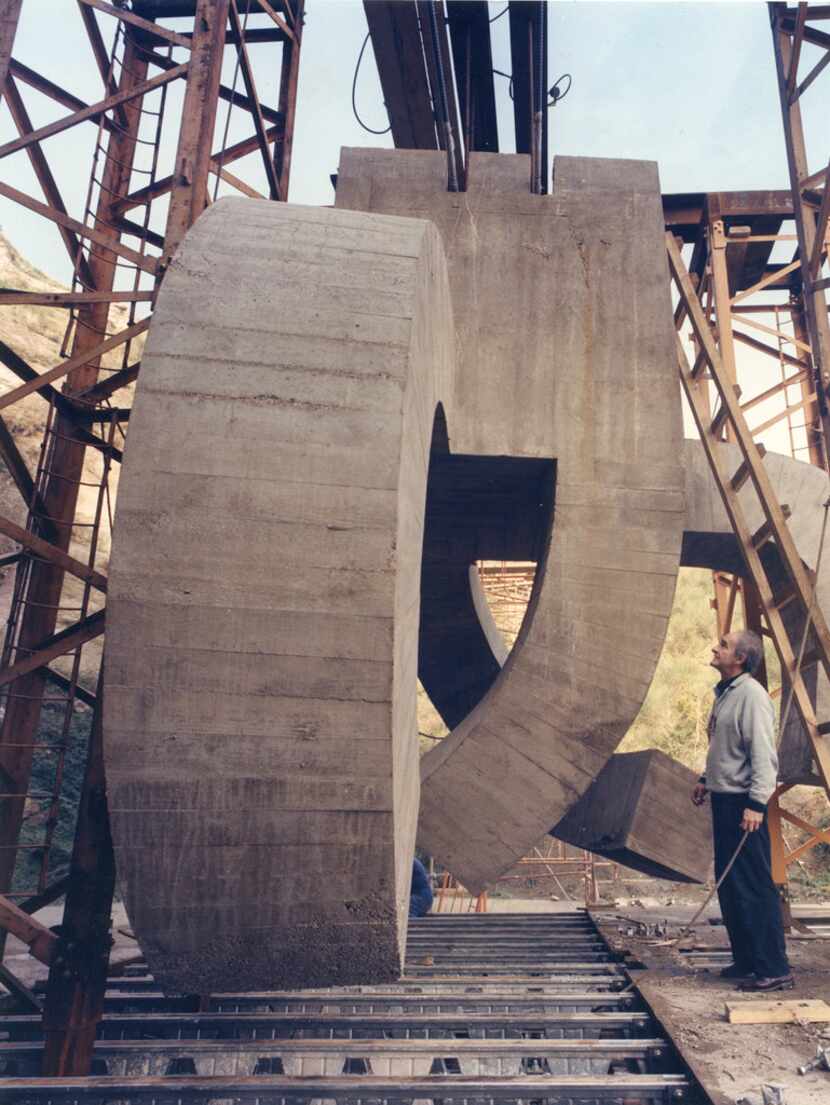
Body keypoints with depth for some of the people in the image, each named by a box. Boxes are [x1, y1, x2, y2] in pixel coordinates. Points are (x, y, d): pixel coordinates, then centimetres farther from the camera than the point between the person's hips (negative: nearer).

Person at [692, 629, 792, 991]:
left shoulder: (751, 694, -16)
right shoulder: (724, 693, 14)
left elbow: (764, 755, -21)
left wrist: (756, 803, -24)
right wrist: (706, 780, 22)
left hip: (743, 803, -10)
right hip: (723, 800, 10)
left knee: (754, 886, -4)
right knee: (728, 884, 15)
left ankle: (774, 969, 7)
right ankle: (746, 960, 26)